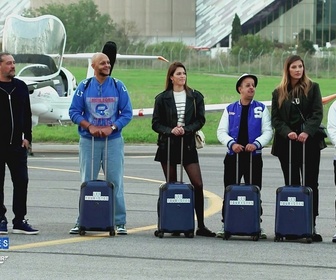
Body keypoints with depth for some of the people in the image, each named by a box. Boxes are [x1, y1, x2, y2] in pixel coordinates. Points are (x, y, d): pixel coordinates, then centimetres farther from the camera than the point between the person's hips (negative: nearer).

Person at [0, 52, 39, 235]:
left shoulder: (21, 87, 10)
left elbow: (27, 115, 14)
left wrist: (27, 137, 5)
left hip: (17, 144, 4)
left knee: (21, 182, 2)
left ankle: (19, 221, 8)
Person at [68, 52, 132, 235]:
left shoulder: (118, 86, 3)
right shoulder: (84, 87, 3)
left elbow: (127, 113, 2)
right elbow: (74, 112, 2)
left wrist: (112, 128, -13)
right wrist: (89, 127, -12)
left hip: (113, 140, 0)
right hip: (88, 142, 0)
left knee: (115, 182, -1)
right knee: (87, 182, 4)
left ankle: (120, 222, 4)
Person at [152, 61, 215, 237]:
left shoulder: (195, 97, 6)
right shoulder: (162, 98, 4)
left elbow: (200, 120, 3)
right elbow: (156, 124, 2)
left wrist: (186, 129, -13)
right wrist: (170, 130, -15)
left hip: (188, 144, 0)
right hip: (168, 144, 0)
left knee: (198, 184, -7)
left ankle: (201, 225, -3)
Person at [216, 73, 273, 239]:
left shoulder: (261, 109, 6)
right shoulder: (230, 110, 9)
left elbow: (268, 132, 0)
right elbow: (221, 132, 2)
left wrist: (256, 144, -17)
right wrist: (232, 144, -16)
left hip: (254, 157, -1)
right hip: (233, 156, 1)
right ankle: (225, 224, 6)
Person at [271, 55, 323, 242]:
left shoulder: (312, 88, 6)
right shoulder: (279, 93, 10)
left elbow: (318, 113, -3)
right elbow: (276, 118, 5)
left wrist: (307, 131, -18)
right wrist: (287, 132, -13)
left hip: (309, 142, -2)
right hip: (287, 143, 2)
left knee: (311, 183, -3)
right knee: (291, 184, 4)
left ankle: (311, 225, -3)